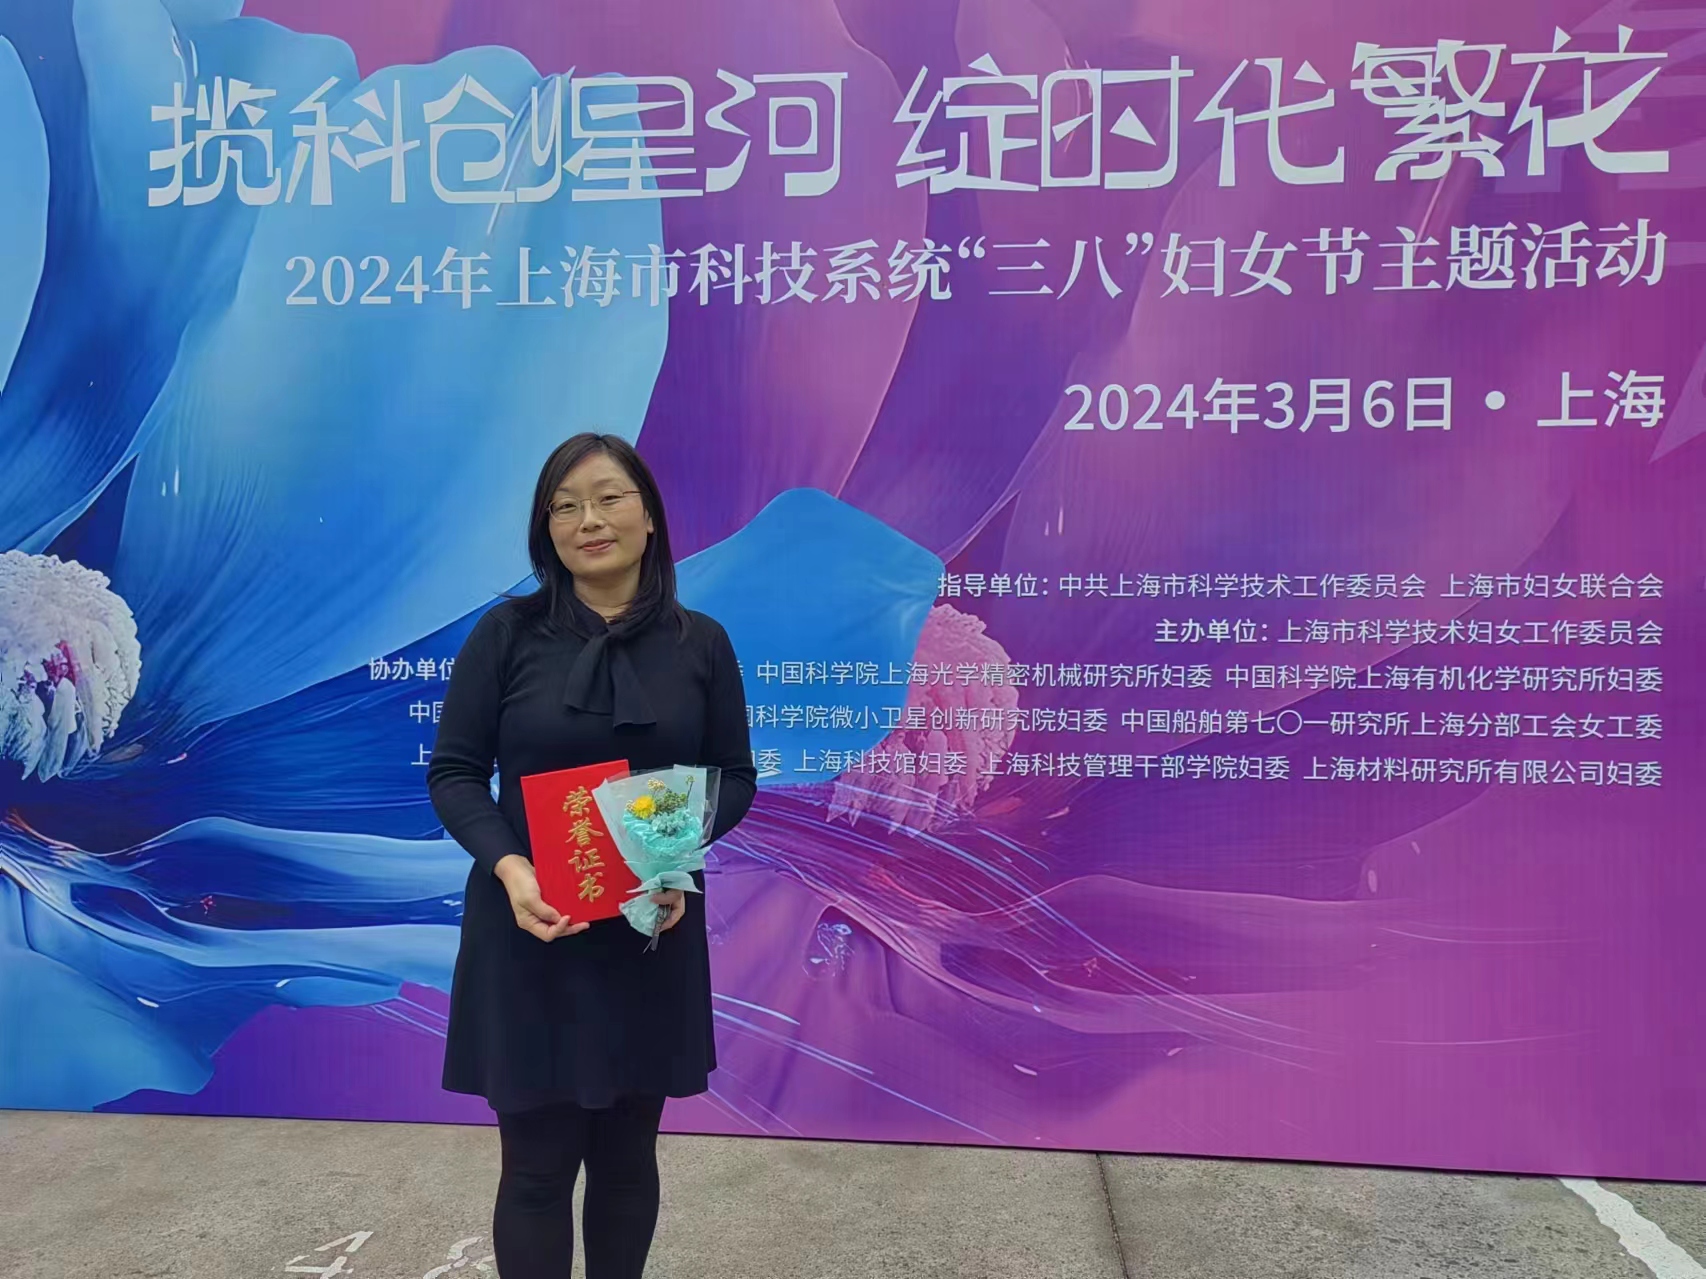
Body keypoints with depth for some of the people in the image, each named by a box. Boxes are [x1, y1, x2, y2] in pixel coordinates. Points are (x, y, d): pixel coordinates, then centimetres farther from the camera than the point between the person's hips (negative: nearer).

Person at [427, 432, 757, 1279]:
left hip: (652, 930, 2)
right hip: (527, 930, -1)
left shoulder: (700, 643, 0)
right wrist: (506, 867, -20)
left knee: (627, 1153, 16)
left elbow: (734, 776, 4)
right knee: (537, 1164, 8)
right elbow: (452, 772, -3)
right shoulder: (507, 632, -4)